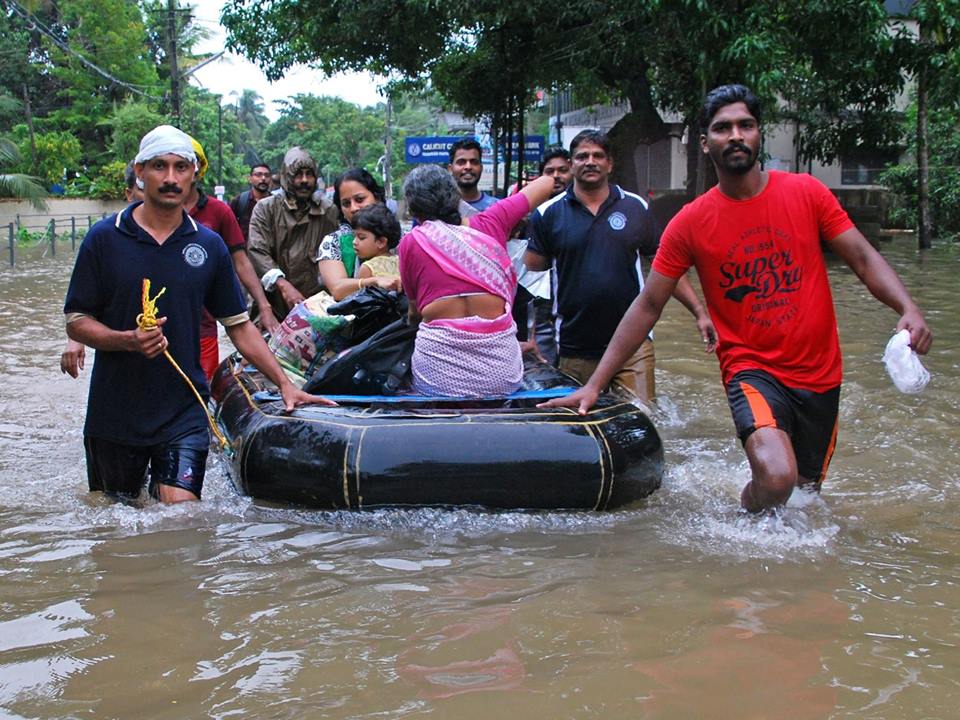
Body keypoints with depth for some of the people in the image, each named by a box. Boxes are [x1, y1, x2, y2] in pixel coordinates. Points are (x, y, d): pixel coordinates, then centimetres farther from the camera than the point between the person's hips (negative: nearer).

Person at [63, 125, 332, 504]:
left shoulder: (210, 245, 4)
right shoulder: (104, 238, -3)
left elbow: (239, 324, 9)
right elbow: (76, 322, -2)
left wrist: (284, 384, 2)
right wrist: (128, 340, -20)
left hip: (184, 412, 1)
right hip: (114, 413, 0)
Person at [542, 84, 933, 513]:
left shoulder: (805, 193, -1)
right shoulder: (690, 222, -5)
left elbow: (863, 259, 2)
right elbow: (647, 306, -2)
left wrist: (908, 309, -18)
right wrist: (594, 384, -5)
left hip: (819, 374, 3)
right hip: (752, 369, -3)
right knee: (776, 477, -27)